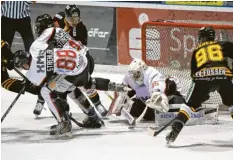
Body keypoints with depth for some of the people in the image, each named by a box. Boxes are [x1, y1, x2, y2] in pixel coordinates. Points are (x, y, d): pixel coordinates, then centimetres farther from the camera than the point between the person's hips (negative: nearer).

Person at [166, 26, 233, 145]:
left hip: (202, 77, 0)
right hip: (223, 75, 0)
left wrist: (202, 93, 36)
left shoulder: (196, 52, 31)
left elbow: (194, 73, 30)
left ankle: (174, 131, -4)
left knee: (190, 105, 11)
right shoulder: (223, 45, 26)